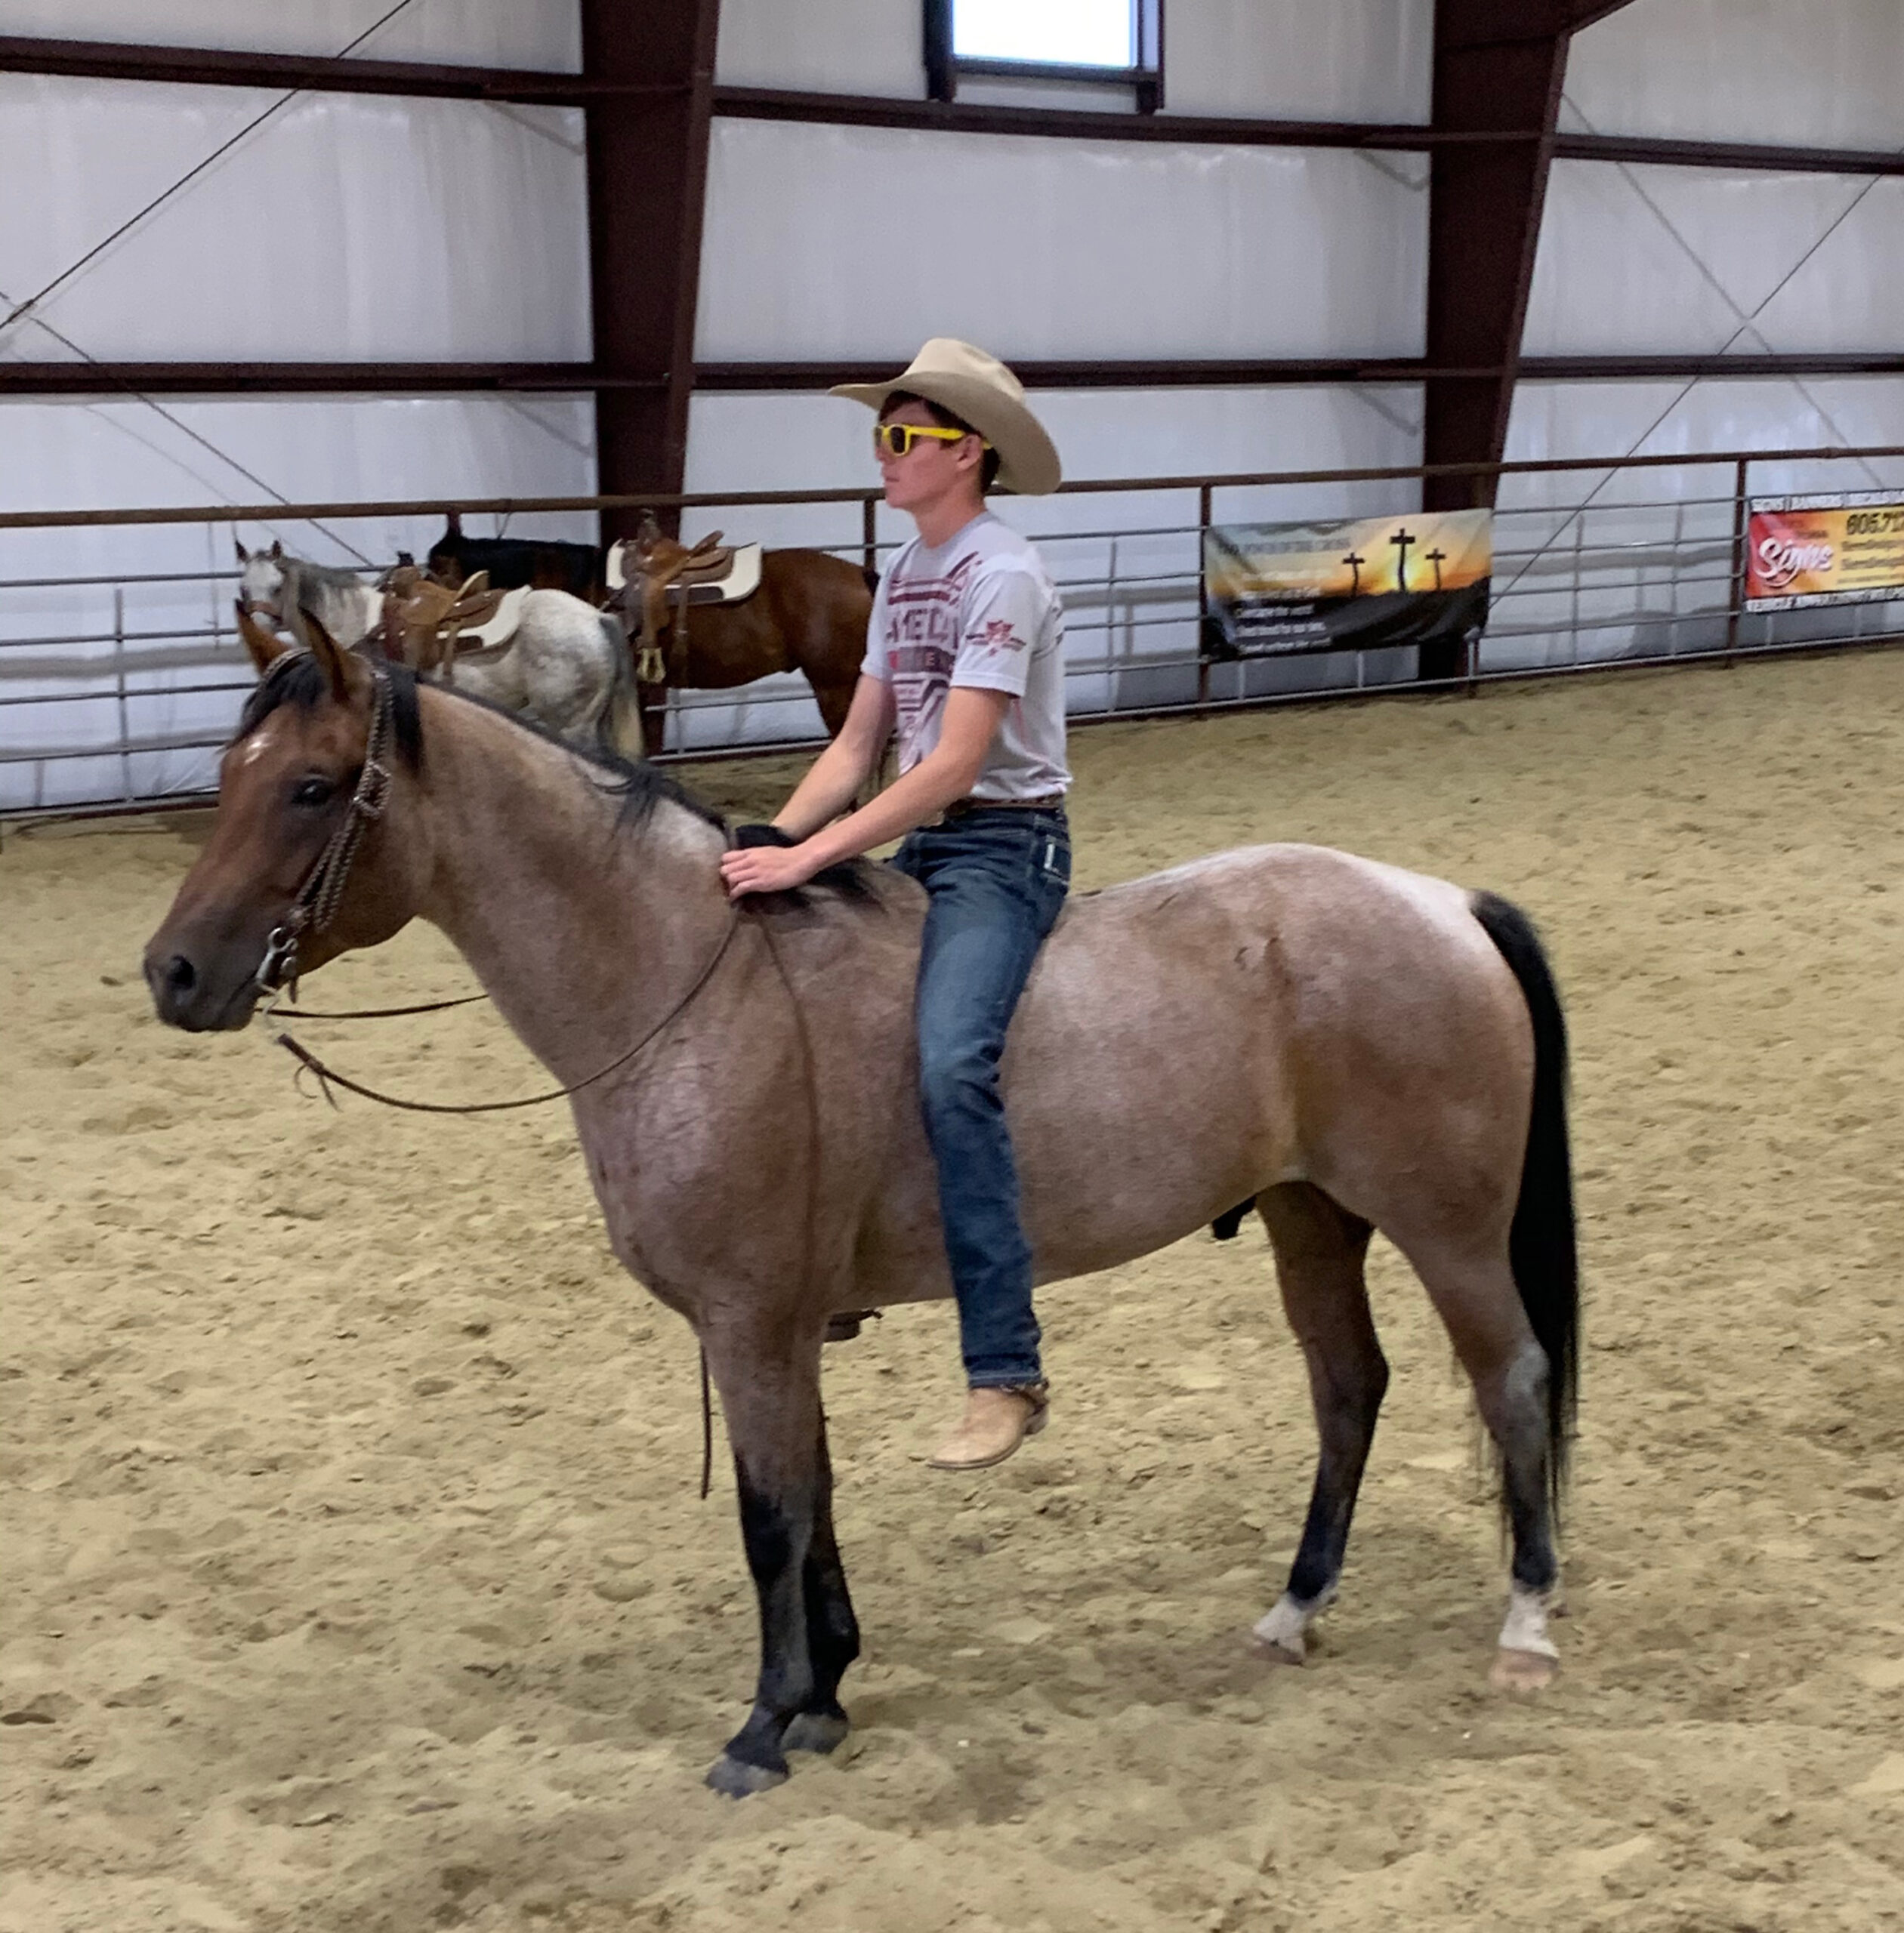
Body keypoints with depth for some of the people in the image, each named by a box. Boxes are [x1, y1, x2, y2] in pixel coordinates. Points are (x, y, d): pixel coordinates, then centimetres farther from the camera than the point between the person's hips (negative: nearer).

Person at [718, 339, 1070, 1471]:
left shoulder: (1003, 578, -14)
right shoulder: (902, 581, 13)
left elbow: (955, 763, -23)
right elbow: (856, 750, 13)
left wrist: (813, 857, -29)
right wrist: (775, 842, -3)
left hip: (1005, 846, -10)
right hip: (921, 841, 10)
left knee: (951, 1068, -29)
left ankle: (1006, 1375, -26)